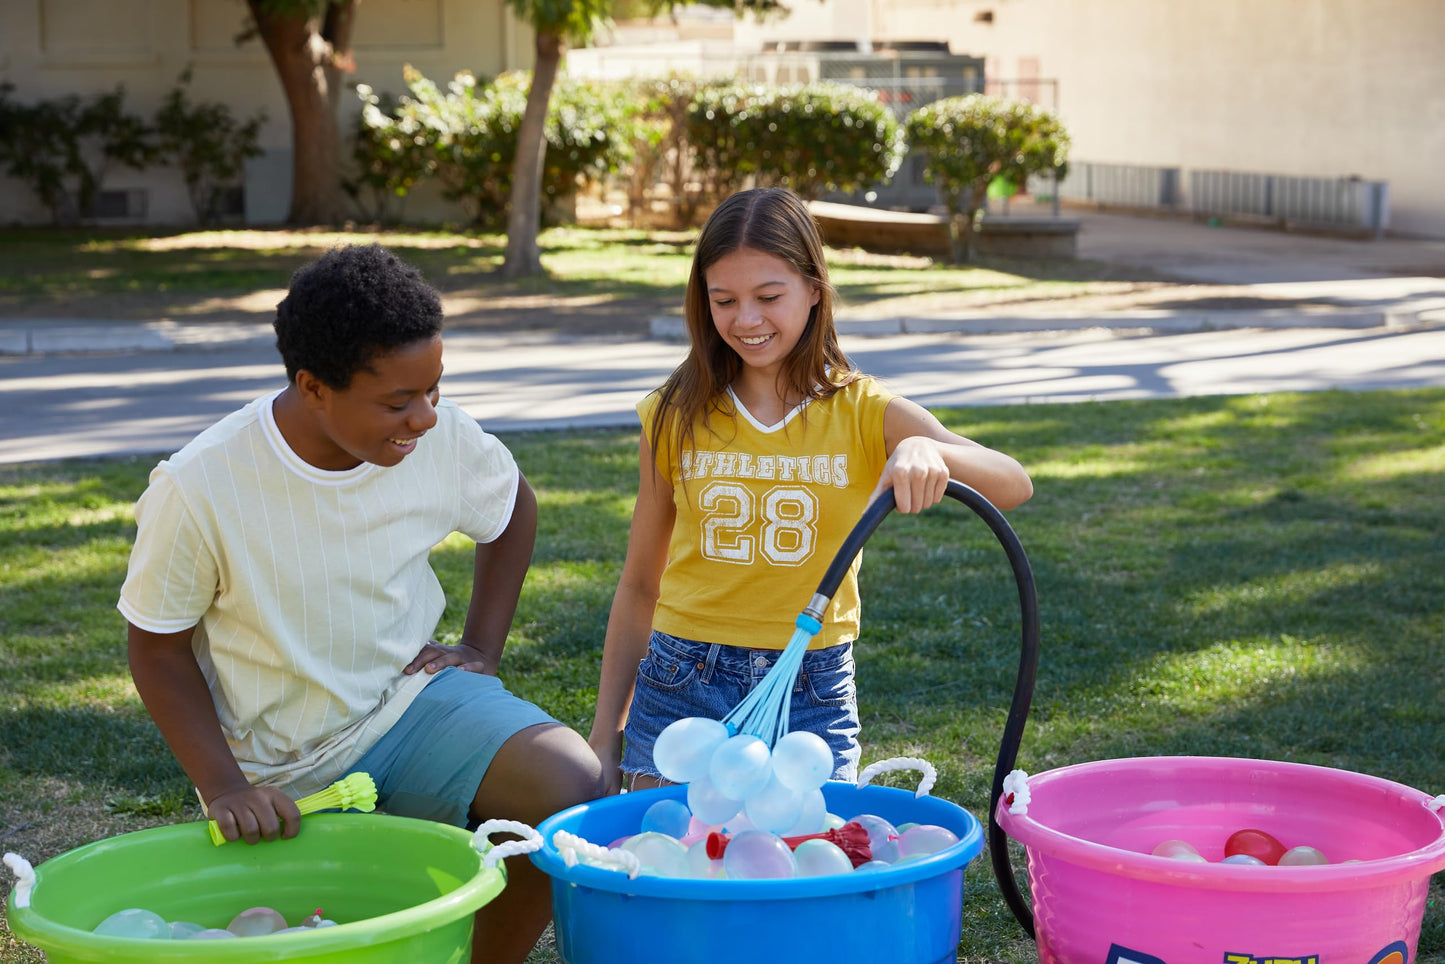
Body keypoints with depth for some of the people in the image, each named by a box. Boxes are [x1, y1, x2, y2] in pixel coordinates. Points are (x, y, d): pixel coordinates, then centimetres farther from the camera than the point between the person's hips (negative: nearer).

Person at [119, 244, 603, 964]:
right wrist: (224, 787, -18)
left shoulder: (441, 437, -12)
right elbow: (158, 646, -7)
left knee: (575, 790, -22)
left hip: (413, 698, 3)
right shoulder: (198, 491, -22)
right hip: (283, 774, -2)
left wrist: (482, 649, 4)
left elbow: (512, 511, 13)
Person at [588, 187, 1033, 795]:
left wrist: (929, 450, -38)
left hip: (812, 697, -1)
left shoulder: (867, 415, -3)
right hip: (682, 687, 1)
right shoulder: (676, 417, 2)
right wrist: (606, 737, 9)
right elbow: (640, 587, 9)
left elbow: (1014, 486, -17)